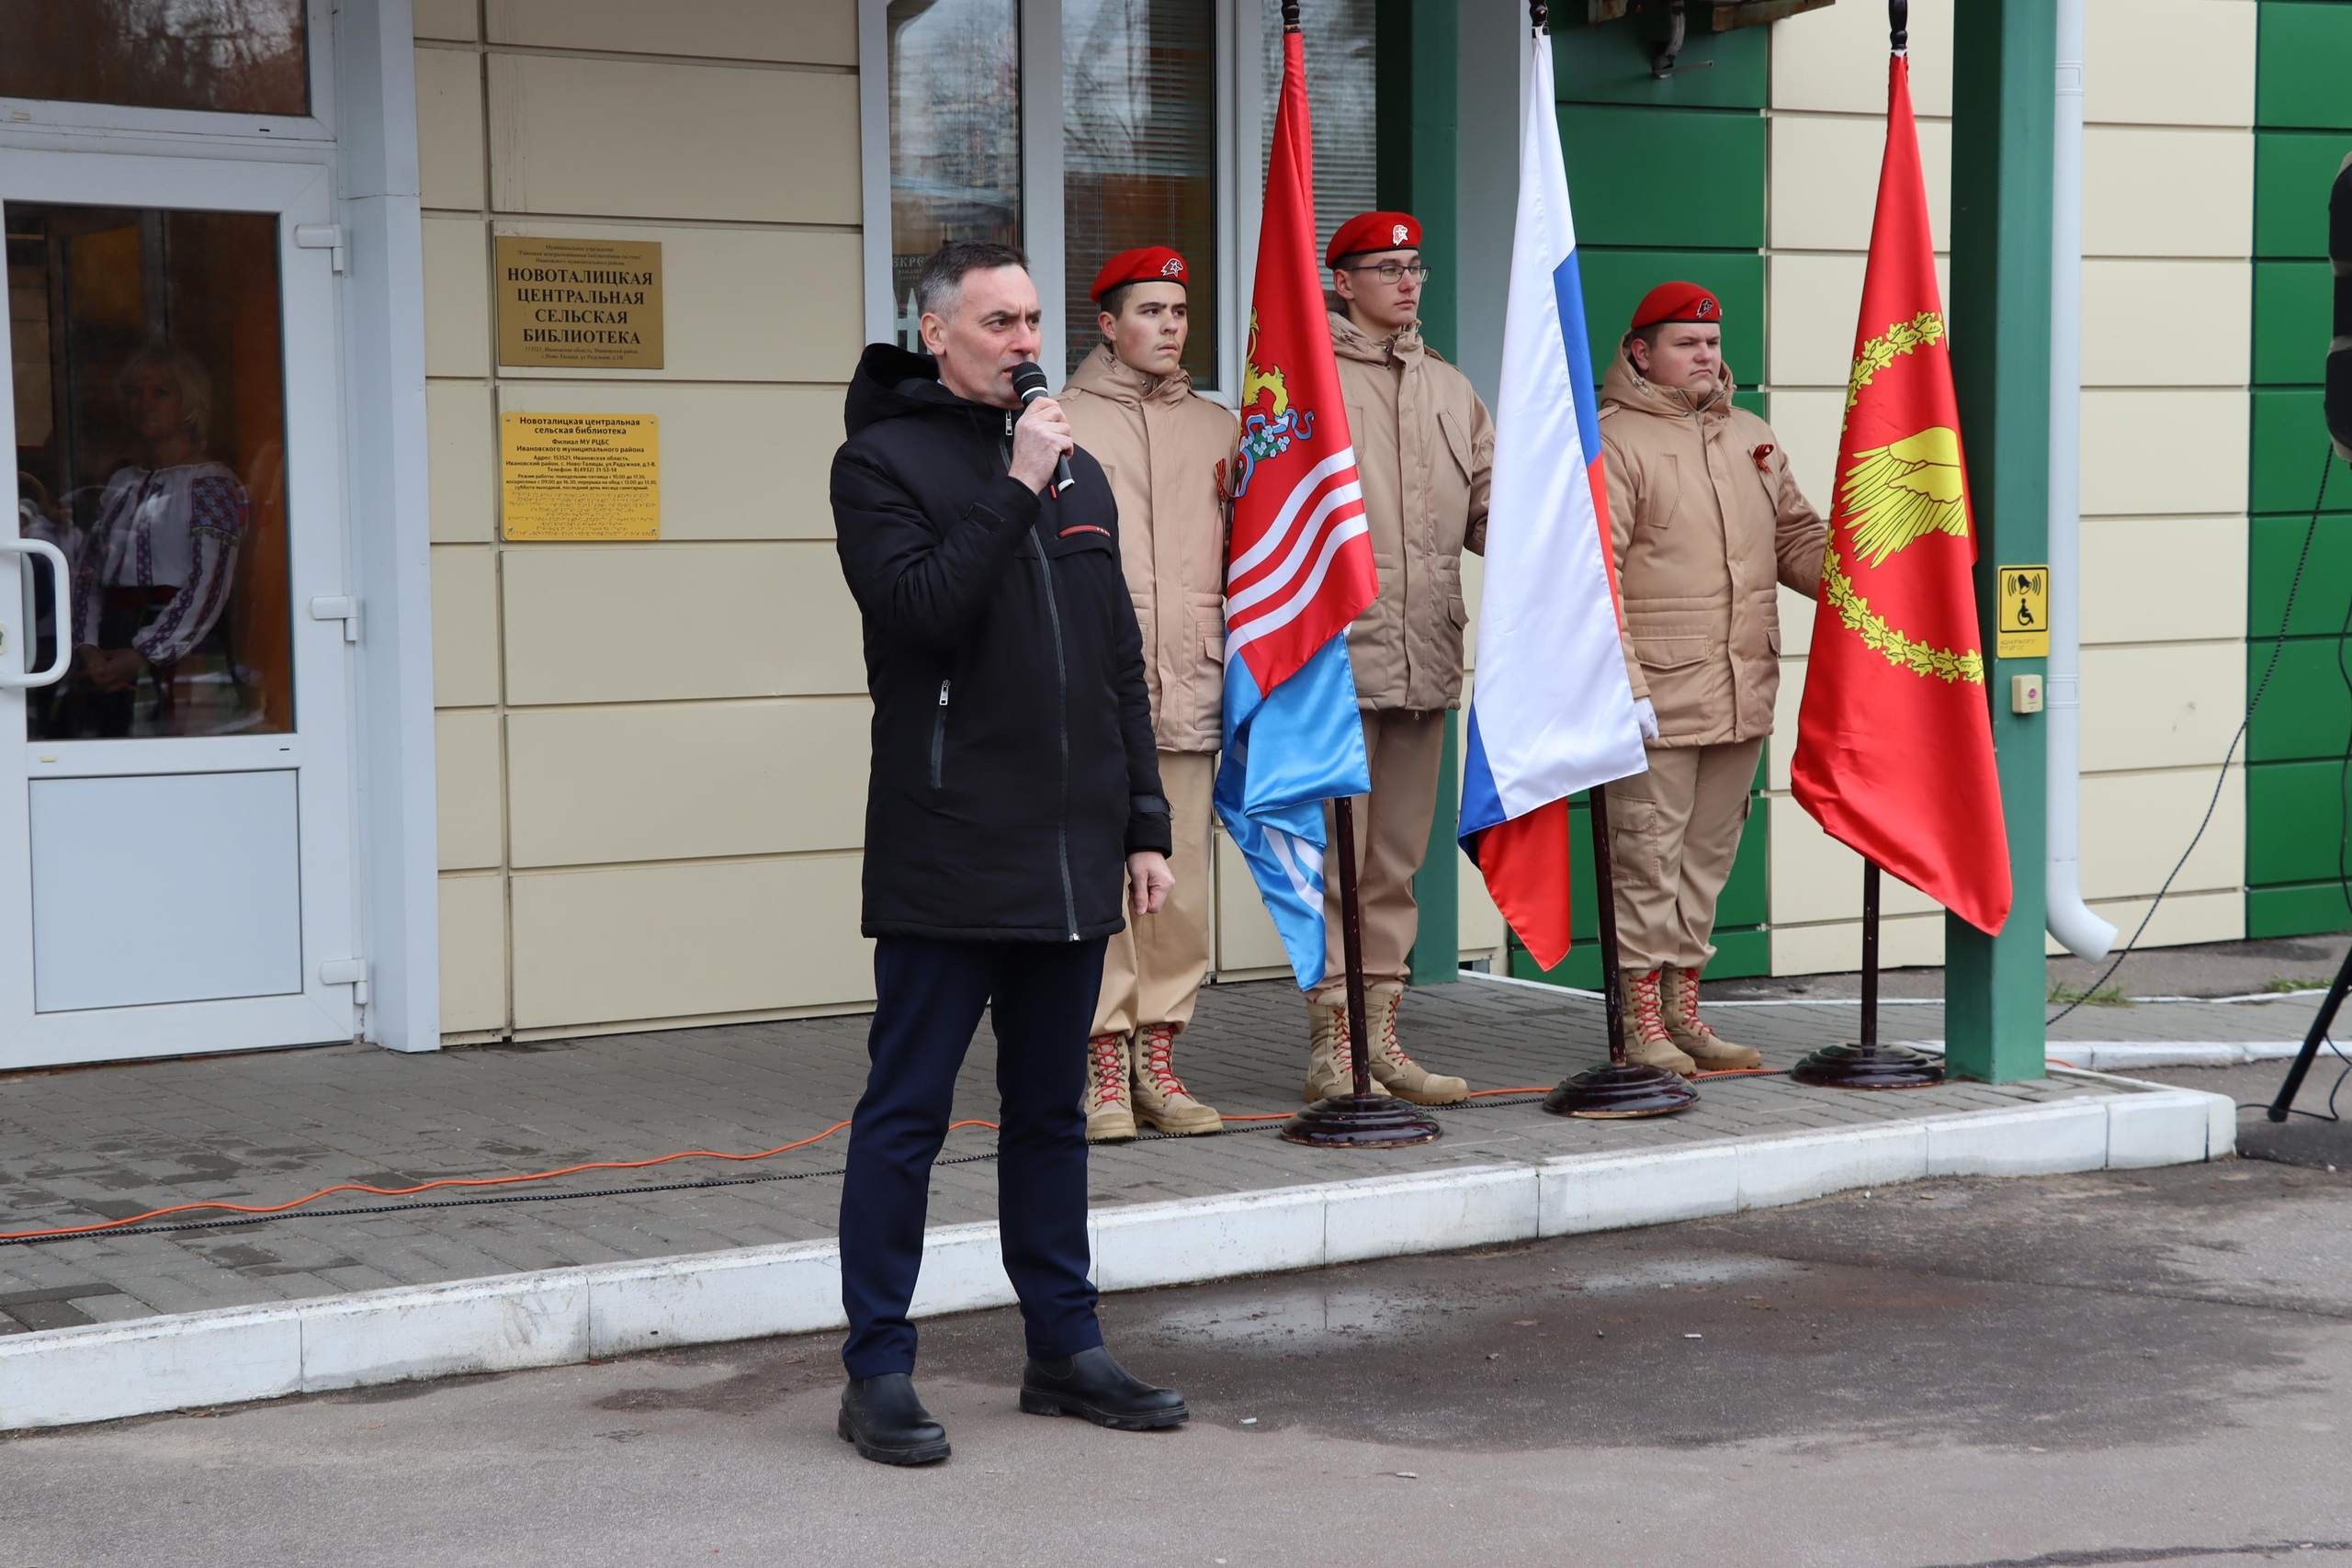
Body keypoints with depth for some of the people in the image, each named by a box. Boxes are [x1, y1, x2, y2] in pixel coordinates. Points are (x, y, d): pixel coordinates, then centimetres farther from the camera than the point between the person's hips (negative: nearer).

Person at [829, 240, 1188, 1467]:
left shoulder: (1077, 471, 16)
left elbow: (1123, 665, 18)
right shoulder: (883, 462, -3)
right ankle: (878, 1371, 6)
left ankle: (1064, 1349, 23)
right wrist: (1015, 488, -18)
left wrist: (1144, 825, 13)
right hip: (945, 861, -6)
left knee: (1050, 1111, 14)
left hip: (1071, 862, 6)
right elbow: (919, 610, -20)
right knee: (907, 1113, -1)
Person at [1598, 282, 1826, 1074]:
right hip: (1658, 697, -7)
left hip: (1743, 695, 7)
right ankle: (1642, 1019, 6)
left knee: (1709, 853, 13)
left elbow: (1797, 539, 20)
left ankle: (1682, 1008, 22)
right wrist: (1623, 684, -18)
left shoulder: (1753, 439, 16)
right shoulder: (1615, 442, -6)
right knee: (1647, 854, -2)